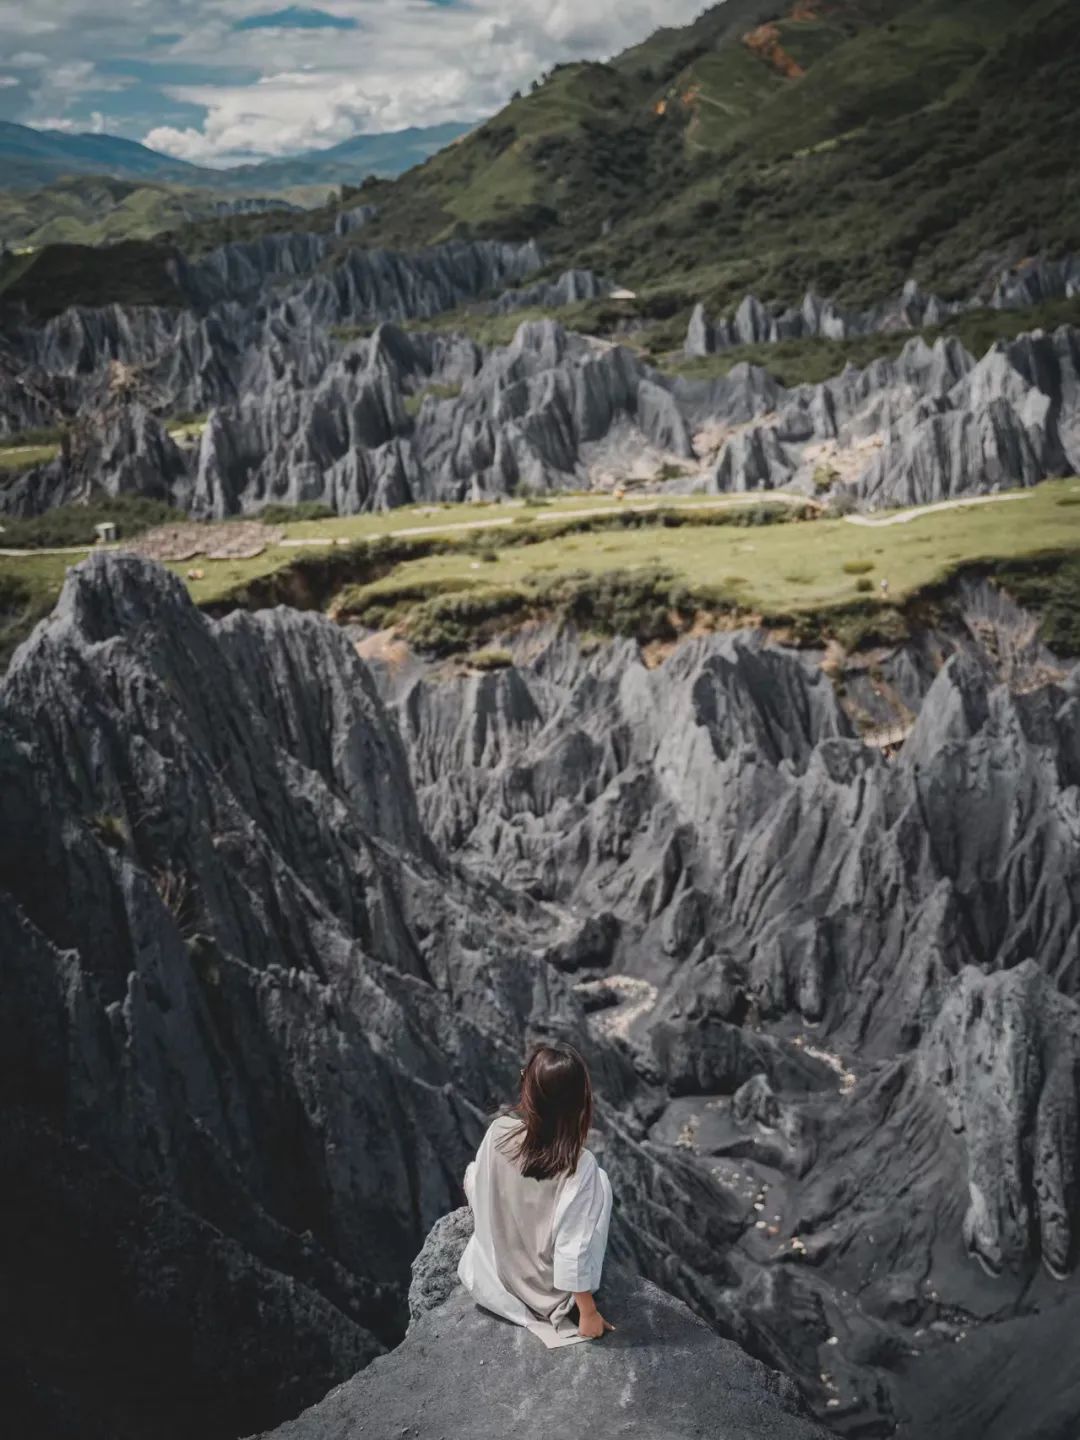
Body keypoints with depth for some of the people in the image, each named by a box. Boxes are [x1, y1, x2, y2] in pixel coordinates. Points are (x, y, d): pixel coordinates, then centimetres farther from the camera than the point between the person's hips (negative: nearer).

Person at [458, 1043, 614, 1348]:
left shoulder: (498, 1131, -21)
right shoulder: (580, 1166, -32)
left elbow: (475, 1188, -4)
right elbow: (573, 1249, -26)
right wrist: (588, 1314, -11)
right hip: (545, 1291, -3)